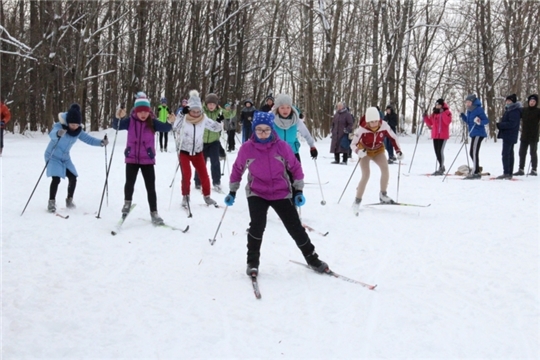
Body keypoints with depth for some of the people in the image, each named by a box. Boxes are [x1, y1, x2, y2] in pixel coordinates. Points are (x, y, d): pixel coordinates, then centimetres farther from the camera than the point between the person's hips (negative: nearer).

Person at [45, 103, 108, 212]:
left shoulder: (78, 131, -7)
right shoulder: (59, 126, -26)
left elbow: (88, 139, -6)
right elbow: (52, 134, -46)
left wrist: (101, 142, -24)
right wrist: (58, 134, -70)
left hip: (65, 158, 6)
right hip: (53, 156, -6)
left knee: (73, 178, 1)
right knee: (56, 179, -19)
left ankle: (69, 200, 21)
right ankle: (51, 202, -8)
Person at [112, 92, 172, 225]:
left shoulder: (152, 122, -6)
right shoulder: (130, 121, -5)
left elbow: (166, 128, -18)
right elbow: (116, 126, -17)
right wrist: (118, 117, -38)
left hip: (147, 160, 0)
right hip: (132, 159, 0)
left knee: (151, 187, 2)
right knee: (129, 183, -3)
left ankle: (154, 213, 10)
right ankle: (127, 203, 27)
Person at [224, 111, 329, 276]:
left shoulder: (282, 146, -11)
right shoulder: (246, 148, -10)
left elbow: (295, 167, 1)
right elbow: (237, 169, 6)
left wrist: (298, 190, -1)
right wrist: (232, 191, 10)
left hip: (281, 193, 1)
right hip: (257, 194, -1)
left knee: (295, 227, 5)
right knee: (257, 224, -22)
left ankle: (312, 258, 24)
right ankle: (252, 262, -4)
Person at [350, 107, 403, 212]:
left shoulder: (384, 126, -23)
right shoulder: (362, 129, -30)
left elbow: (393, 137, -5)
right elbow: (353, 144, -23)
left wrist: (398, 150, -12)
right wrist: (359, 152, -43)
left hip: (378, 151, 3)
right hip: (365, 152, -3)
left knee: (385, 168, -21)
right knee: (366, 175, -18)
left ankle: (383, 194, -3)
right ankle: (357, 200, -7)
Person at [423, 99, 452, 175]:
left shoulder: (447, 112, -3)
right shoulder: (434, 113, 14)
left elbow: (448, 121, -19)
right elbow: (430, 123, 17)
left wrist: (443, 113, -24)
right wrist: (426, 117, 2)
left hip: (443, 135, -7)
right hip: (435, 135, 7)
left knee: (440, 151, -14)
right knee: (437, 152, 11)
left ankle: (441, 169, -8)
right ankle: (441, 167, 26)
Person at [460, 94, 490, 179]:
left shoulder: (479, 109, -12)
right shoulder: (469, 111, 12)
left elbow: (486, 120, -13)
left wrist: (480, 122, -32)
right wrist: (462, 115, 11)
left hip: (478, 133, -10)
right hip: (473, 134, 10)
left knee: (474, 153, -10)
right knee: (472, 153, 14)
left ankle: (475, 172, -7)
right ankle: (477, 172, 23)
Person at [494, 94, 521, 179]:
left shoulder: (515, 111, -15)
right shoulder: (509, 110, 17)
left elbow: (512, 124, -23)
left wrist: (499, 125, -20)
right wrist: (500, 125, 6)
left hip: (509, 136, -11)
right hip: (508, 135, 11)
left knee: (506, 154, -12)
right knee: (510, 154, 12)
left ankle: (506, 173, -13)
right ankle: (509, 174, 17)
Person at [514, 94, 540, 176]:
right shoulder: (523, 110, 7)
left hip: (533, 137, -4)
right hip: (524, 136, 4)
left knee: (533, 153, 3)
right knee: (522, 153, 7)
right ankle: (521, 169, 15)